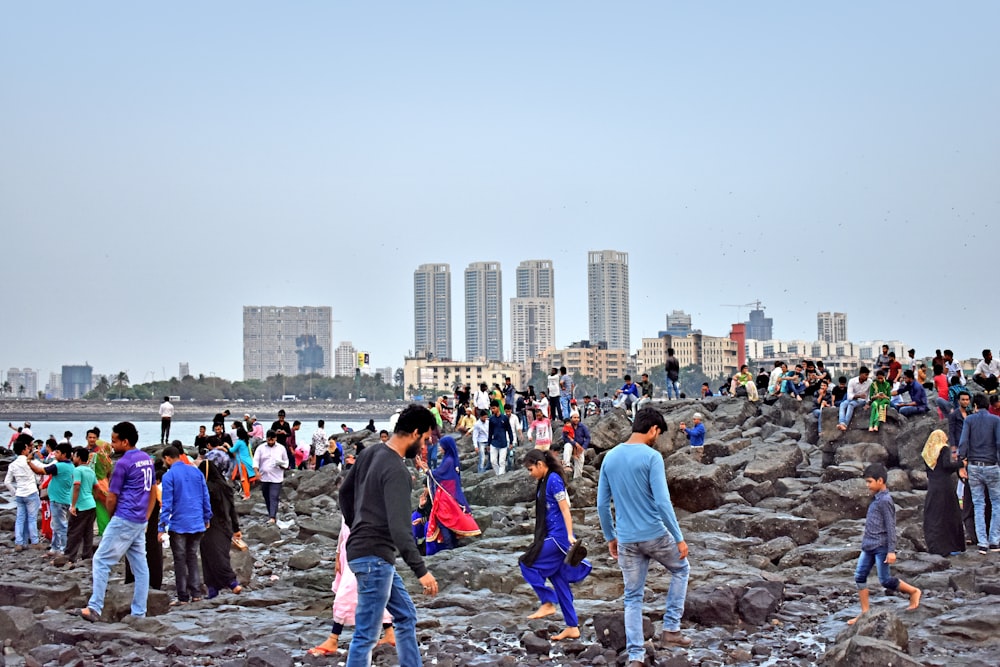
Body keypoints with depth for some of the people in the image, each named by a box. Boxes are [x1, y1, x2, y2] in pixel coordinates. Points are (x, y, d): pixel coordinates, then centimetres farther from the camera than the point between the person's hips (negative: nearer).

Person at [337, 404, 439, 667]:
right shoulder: (396, 471, -20)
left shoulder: (370, 453, 8)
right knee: (366, 635, -5)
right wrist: (421, 570, -27)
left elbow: (345, 492, 20)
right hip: (374, 557, -10)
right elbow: (399, 527, -27)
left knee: (406, 618, 18)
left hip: (371, 554, 10)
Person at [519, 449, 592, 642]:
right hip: (552, 537, 10)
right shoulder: (544, 482, 15)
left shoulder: (554, 480, -12)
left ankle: (548, 602, 1)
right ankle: (572, 627, 11)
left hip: (558, 537, -10)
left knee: (527, 563, -7)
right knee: (559, 582, 9)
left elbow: (565, 509, -16)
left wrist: (570, 536, -22)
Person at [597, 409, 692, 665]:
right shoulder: (651, 456, -12)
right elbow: (662, 502, -18)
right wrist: (679, 538, -10)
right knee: (681, 569, 23)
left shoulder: (610, 457, 6)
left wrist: (610, 537, 19)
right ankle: (671, 629, 19)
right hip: (655, 535, -4)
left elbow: (602, 504, 9)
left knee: (633, 597, 12)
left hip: (626, 540, 4)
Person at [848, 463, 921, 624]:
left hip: (881, 547, -9)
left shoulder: (885, 500, -15)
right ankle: (865, 612, 9)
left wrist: (891, 550, -19)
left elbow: (890, 526, -17)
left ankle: (913, 591, 18)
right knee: (860, 576, 4)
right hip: (868, 546, 9)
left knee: (885, 580, -3)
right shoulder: (876, 499, 13)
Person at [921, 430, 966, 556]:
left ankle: (934, 546, 4)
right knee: (950, 516, 2)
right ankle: (951, 547, 4)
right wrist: (961, 463, -6)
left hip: (932, 488, 5)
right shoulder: (945, 449, -2)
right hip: (945, 487, -5)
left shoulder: (927, 452, 14)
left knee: (933, 518, 6)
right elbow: (946, 465, -18)